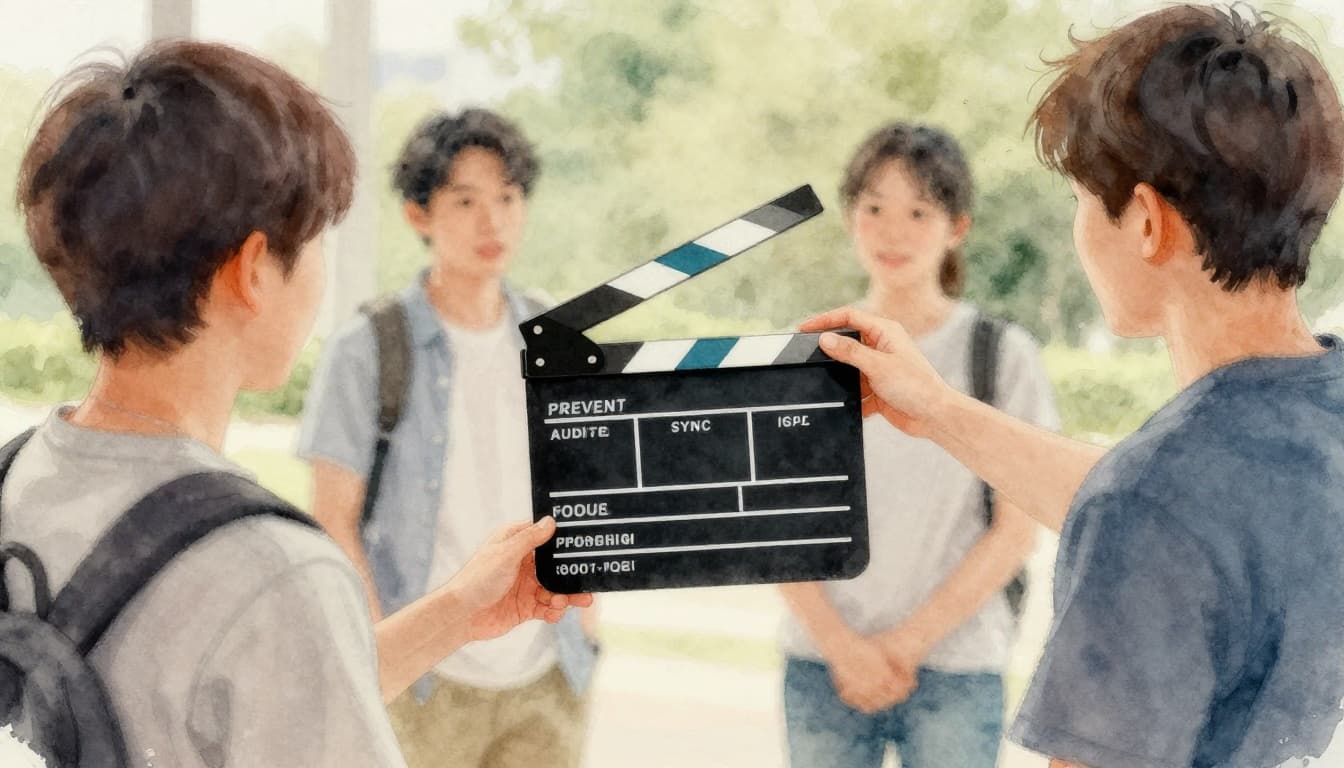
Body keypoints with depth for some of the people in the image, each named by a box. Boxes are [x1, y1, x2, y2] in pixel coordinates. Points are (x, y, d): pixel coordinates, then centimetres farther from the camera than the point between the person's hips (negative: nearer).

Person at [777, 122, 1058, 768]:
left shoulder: (1001, 356, -1)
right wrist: (841, 644, -8)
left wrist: (908, 644, -8)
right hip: (820, 665, 2)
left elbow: (1016, 531, -3)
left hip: (956, 668, -2)